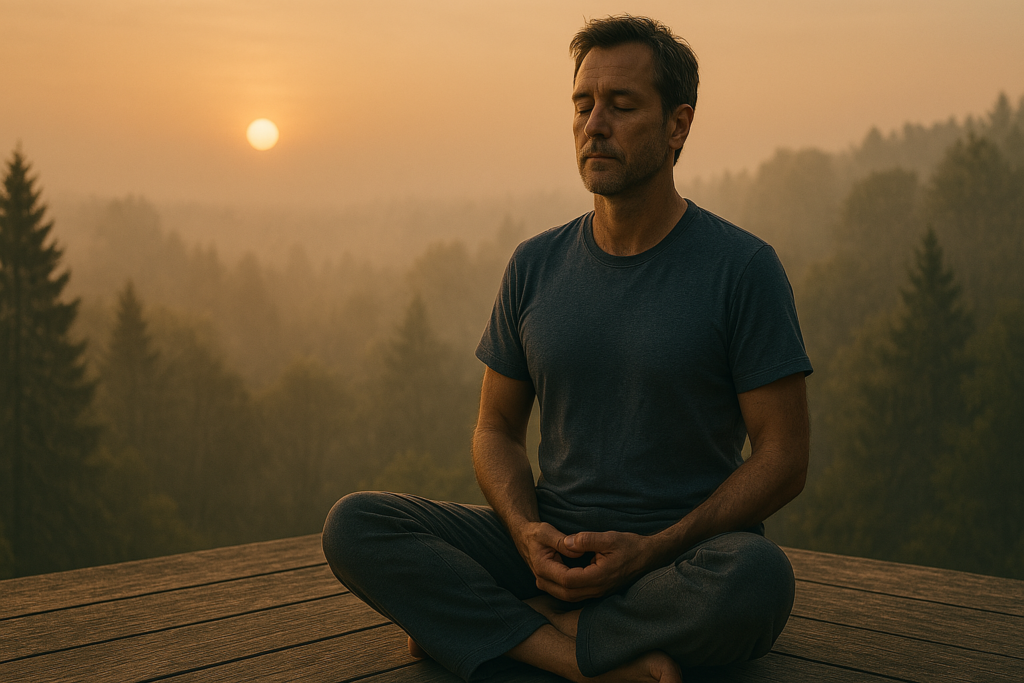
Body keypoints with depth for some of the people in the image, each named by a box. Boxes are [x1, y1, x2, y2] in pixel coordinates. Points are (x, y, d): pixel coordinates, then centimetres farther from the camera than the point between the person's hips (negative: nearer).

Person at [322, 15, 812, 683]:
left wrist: (649, 550, -17)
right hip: (552, 547, 3)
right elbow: (497, 429, 11)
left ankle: (498, 625, -16)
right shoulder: (536, 266, 6)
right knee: (352, 525, -15)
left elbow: (783, 459, -7)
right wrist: (528, 531, -11)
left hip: (686, 555, -3)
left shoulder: (743, 267, -6)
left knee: (758, 579, -38)